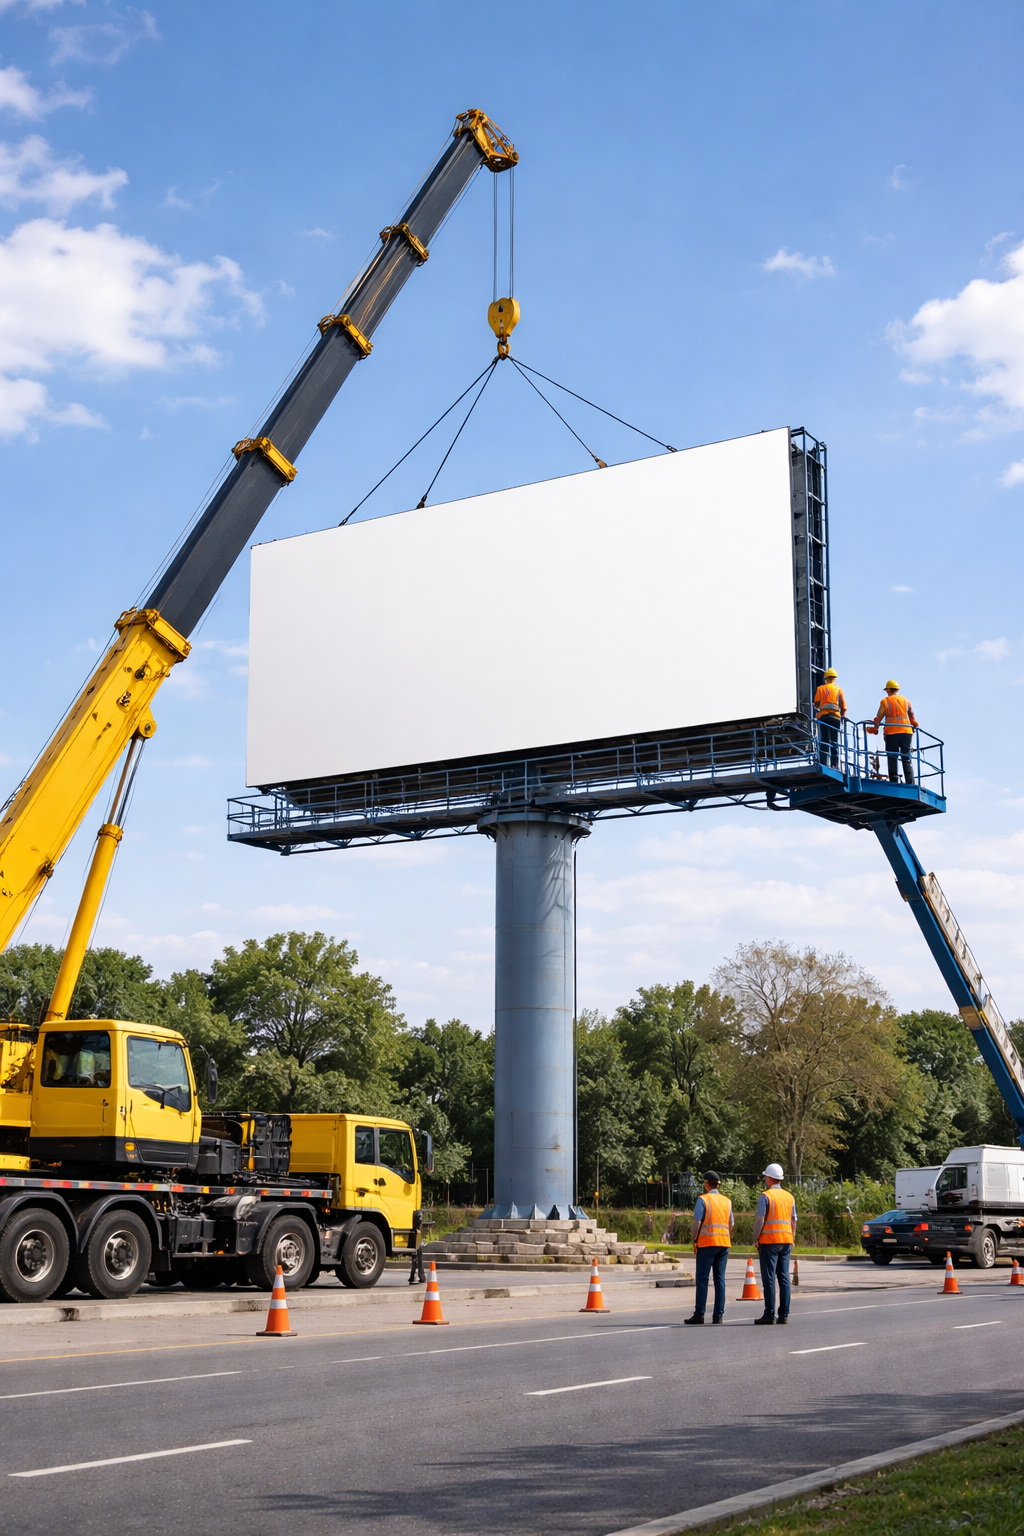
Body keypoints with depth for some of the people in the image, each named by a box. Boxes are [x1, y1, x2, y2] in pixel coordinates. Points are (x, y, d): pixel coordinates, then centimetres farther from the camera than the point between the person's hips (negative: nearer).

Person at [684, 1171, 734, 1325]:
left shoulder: (703, 1199, -5)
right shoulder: (727, 1201, 11)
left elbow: (697, 1222, -9)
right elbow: (730, 1224, 11)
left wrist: (695, 1240, -1)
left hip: (707, 1243, -5)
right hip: (724, 1243, 5)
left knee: (702, 1279, -2)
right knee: (720, 1279, 5)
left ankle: (699, 1314, -4)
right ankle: (719, 1315, 2)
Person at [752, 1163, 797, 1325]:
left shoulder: (766, 1196, -8)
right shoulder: (789, 1197, 11)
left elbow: (759, 1220, -10)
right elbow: (793, 1220, 14)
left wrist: (756, 1239, 0)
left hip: (769, 1241, -6)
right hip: (786, 1241, 6)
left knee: (769, 1279, -3)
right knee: (784, 1278, 7)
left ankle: (769, 1314, -4)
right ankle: (784, 1314, 6)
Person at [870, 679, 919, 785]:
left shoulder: (885, 701, 4)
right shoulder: (906, 701, 14)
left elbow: (879, 718, 4)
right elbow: (913, 717, 15)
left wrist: (874, 729, 18)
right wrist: (914, 727, 31)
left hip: (892, 733, -3)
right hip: (907, 732, 3)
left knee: (893, 758, -1)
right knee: (907, 759, 3)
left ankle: (894, 782, -8)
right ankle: (910, 783, -6)